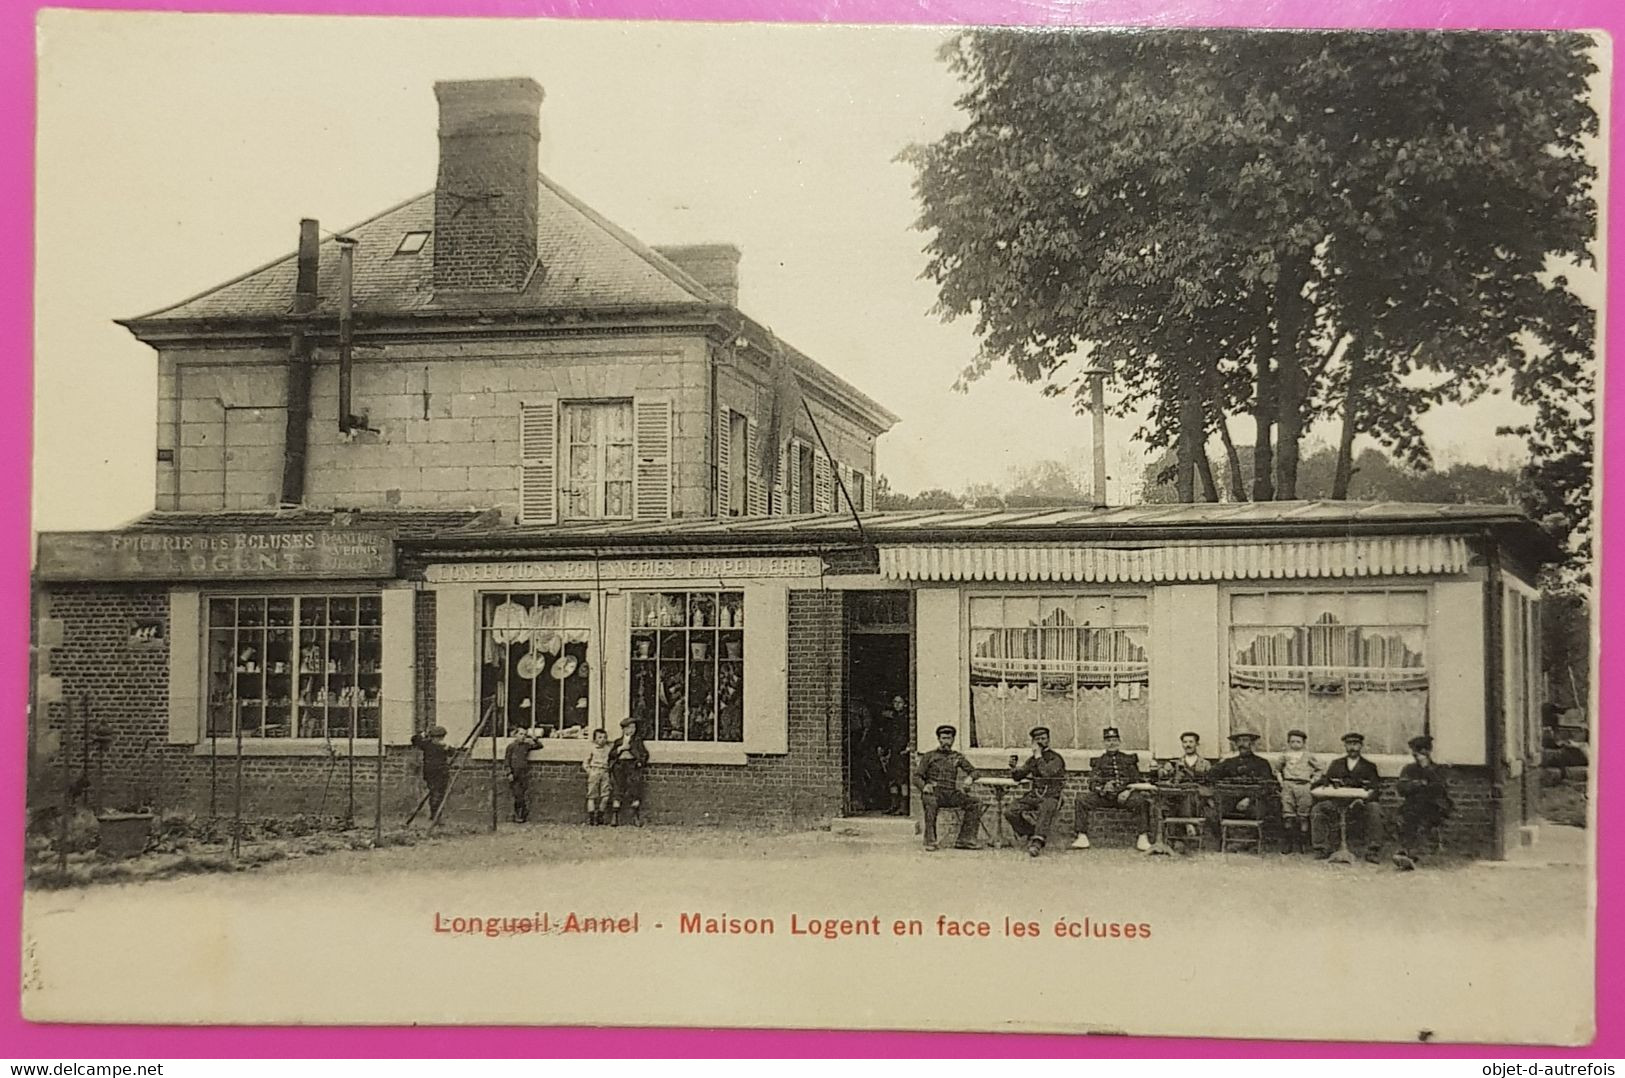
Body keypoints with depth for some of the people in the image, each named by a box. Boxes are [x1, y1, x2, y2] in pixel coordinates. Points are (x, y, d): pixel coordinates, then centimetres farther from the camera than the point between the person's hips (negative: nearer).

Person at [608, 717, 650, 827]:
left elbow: (644, 753, 11)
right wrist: (621, 748, -3)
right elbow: (611, 754, 9)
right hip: (619, 766, 1)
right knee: (617, 790, -6)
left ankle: (636, 817, -5)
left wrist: (641, 762, -5)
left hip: (633, 766, -1)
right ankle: (614, 817, -8)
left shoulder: (638, 740, 14)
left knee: (635, 790, -9)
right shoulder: (618, 741, 17)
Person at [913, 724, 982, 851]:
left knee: (975, 804, -20)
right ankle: (930, 841, -34)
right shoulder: (929, 756, 11)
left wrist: (970, 777, -9)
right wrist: (924, 786, -17)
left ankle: (965, 840, -21)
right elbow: (916, 777, 6)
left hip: (951, 794, 3)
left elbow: (973, 771, 16)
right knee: (930, 802, -40)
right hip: (934, 793, -3)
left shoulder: (957, 757, 19)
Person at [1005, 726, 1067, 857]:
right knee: (1010, 812, -17)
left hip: (1051, 797, -6)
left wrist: (1038, 755, -12)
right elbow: (1017, 776, 16)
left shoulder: (1055, 758, -1)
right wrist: (1014, 766, -5)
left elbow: (1047, 773, -19)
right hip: (1034, 795, 6)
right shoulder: (1032, 759, 17)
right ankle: (1031, 835, 0)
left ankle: (1038, 842, -49)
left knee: (1046, 809, -42)